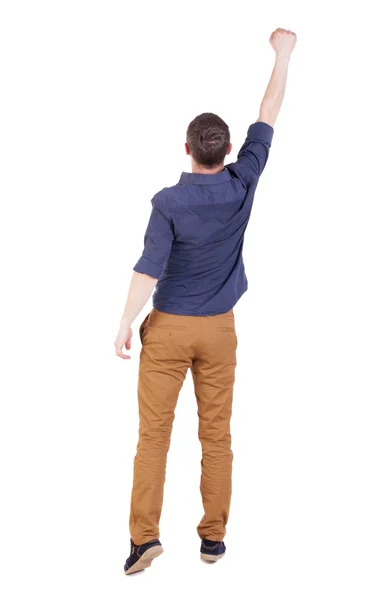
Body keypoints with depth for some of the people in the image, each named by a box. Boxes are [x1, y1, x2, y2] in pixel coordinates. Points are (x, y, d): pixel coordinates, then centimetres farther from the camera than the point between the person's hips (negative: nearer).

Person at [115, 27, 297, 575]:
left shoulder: (169, 202, -13)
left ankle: (145, 534, -1)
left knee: (154, 434, 2)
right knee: (217, 435, 9)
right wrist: (283, 56, 16)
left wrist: (126, 323, -6)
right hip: (218, 329, 3)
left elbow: (149, 268, -15)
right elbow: (268, 119, 6)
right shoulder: (242, 184, -5)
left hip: (168, 328, -3)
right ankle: (214, 536, 15)